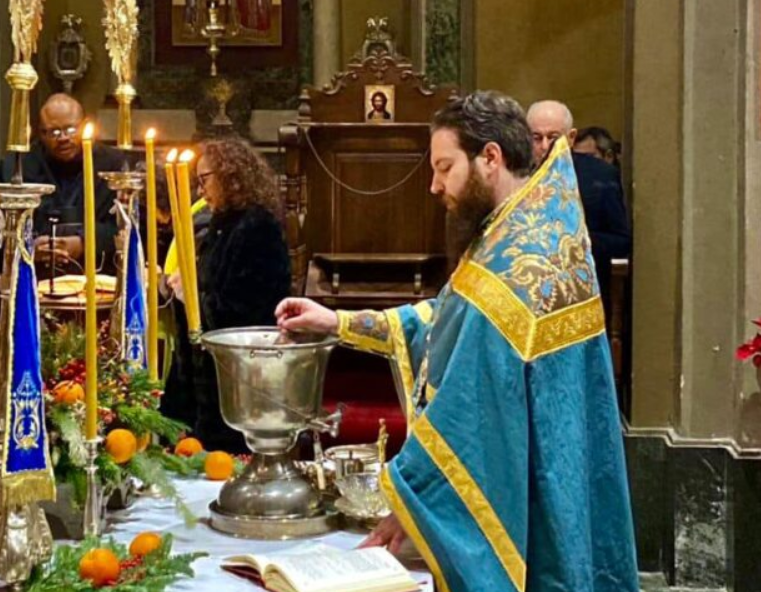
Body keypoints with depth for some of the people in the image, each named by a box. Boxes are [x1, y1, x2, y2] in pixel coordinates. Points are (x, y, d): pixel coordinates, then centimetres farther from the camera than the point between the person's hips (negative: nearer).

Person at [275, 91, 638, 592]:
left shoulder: (510, 266, -25)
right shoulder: (545, 225, 6)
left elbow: (468, 415, -26)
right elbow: (448, 324, 15)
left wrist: (409, 505, -16)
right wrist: (339, 322, 11)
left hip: (512, 509, -10)